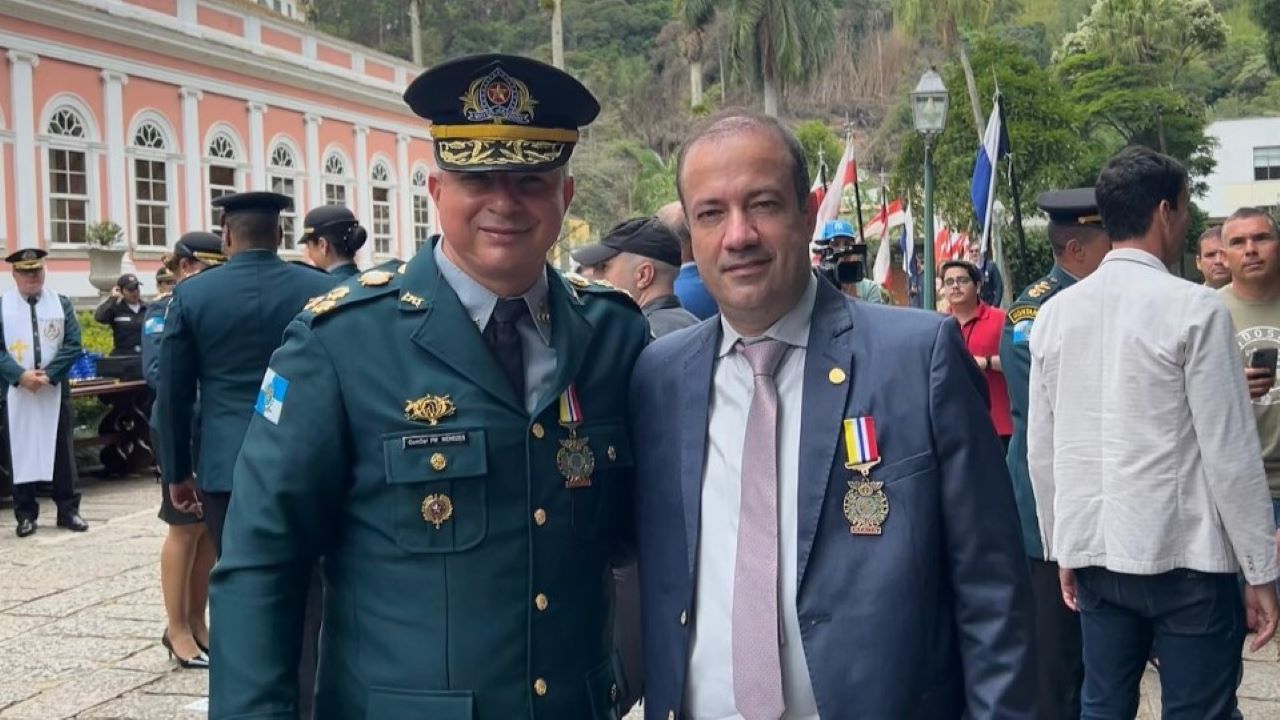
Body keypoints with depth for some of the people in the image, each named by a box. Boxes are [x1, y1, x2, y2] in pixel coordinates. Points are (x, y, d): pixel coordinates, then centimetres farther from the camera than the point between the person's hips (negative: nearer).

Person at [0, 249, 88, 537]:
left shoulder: (62, 304, 5)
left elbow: (73, 345, -1)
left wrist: (48, 374, -13)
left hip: (56, 390, 1)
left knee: (62, 450, 5)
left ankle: (68, 510, 12)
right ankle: (25, 513, 11)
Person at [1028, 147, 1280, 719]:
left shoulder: (1056, 312, 4)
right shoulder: (1194, 308, -10)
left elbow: (1041, 449, 7)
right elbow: (1230, 451, -11)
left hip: (1095, 551, 5)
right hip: (1186, 554, -5)